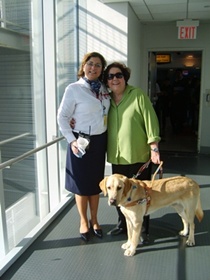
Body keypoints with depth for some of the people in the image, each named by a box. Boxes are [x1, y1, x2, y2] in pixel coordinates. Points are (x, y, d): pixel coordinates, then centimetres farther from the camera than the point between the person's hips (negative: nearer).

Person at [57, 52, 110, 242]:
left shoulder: (104, 89, 4)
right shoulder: (74, 89, -11)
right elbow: (62, 117, -9)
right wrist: (72, 140, -17)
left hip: (99, 141, 5)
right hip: (81, 141, -4)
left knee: (96, 182, 15)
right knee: (81, 183, 8)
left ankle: (94, 220, 32)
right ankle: (83, 221, 27)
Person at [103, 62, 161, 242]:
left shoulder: (138, 95, -8)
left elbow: (150, 120, -11)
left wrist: (154, 148, -15)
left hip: (138, 155, -5)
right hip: (116, 156, 5)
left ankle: (143, 229, 27)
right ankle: (123, 224, 36)